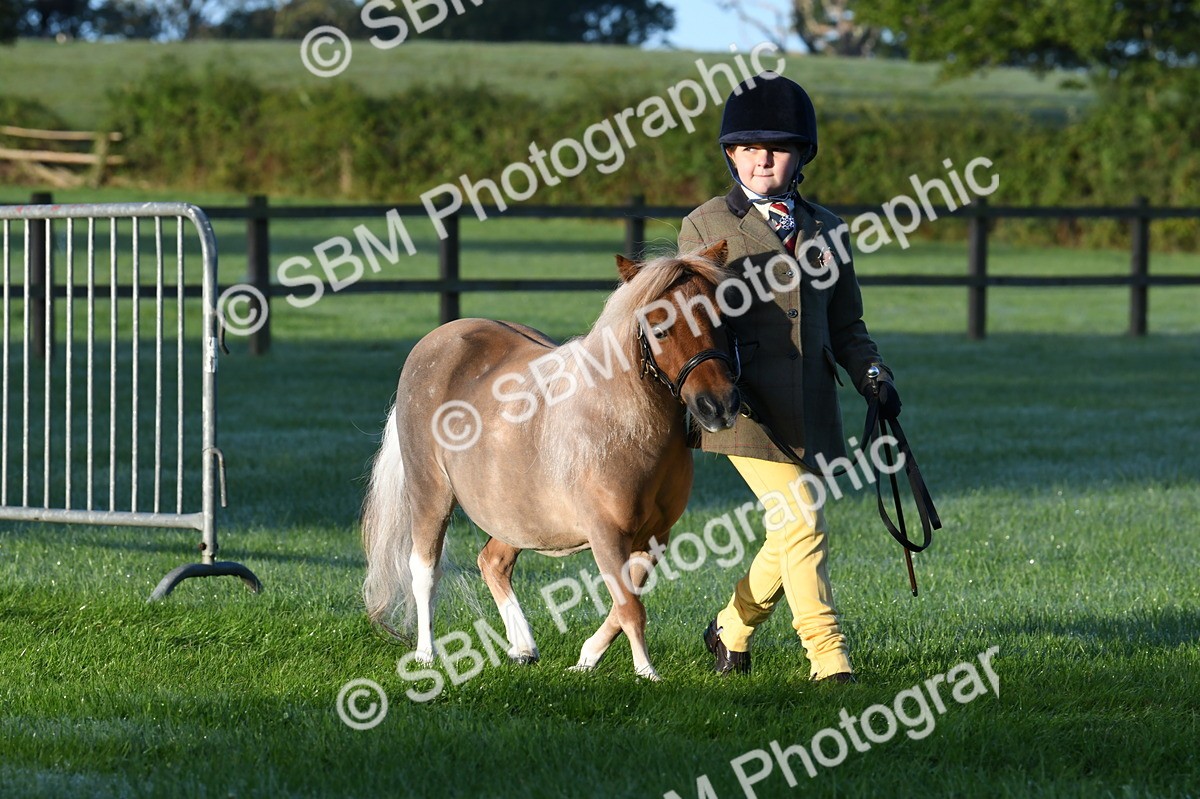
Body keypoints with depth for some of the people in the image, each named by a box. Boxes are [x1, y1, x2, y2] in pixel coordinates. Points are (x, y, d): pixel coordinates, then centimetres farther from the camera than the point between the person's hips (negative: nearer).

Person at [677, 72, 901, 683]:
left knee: (791, 539, 9)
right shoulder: (706, 226, 3)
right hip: (746, 405, -5)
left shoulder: (825, 232, 14)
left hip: (811, 410, 5)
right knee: (800, 525, -13)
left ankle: (732, 628, 32)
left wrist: (872, 374, 0)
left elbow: (845, 323, 18)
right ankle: (828, 656, -6)